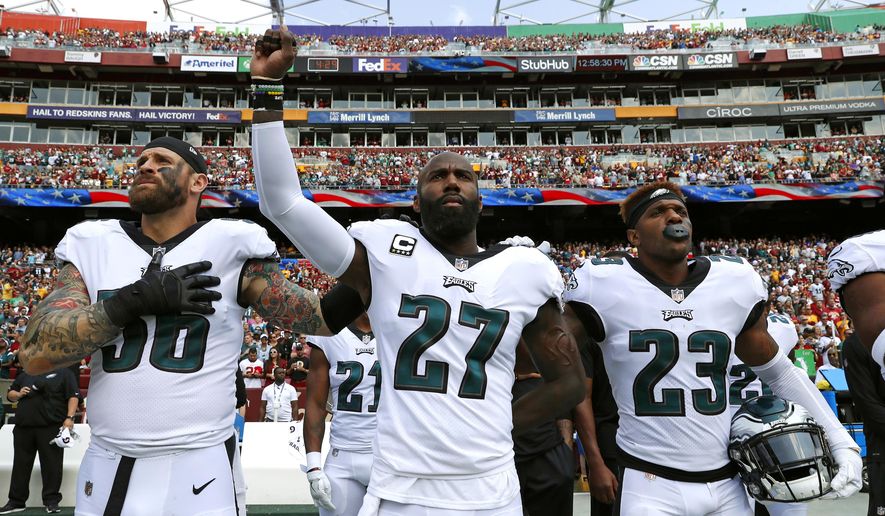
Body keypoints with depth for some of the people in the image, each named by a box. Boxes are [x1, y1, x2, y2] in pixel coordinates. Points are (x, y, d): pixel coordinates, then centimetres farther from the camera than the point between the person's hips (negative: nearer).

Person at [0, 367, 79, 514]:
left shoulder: (63, 372, 1)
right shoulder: (25, 374, 17)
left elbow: (73, 396, -5)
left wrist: (69, 418, -15)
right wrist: (18, 394, 3)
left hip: (51, 428, -5)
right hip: (23, 428, 5)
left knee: (51, 464, -1)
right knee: (21, 464, 11)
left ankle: (51, 501, 8)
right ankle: (16, 501, 23)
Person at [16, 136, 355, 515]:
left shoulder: (230, 248, -7)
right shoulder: (92, 247, 2)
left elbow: (325, 317, -9)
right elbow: (34, 353, -7)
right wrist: (134, 299, -17)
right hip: (107, 472, 3)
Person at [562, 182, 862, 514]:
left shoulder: (734, 282, 1)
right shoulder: (607, 286, -12)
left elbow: (777, 372, 13)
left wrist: (841, 441, 10)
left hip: (727, 483, 4)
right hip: (650, 484, -4)